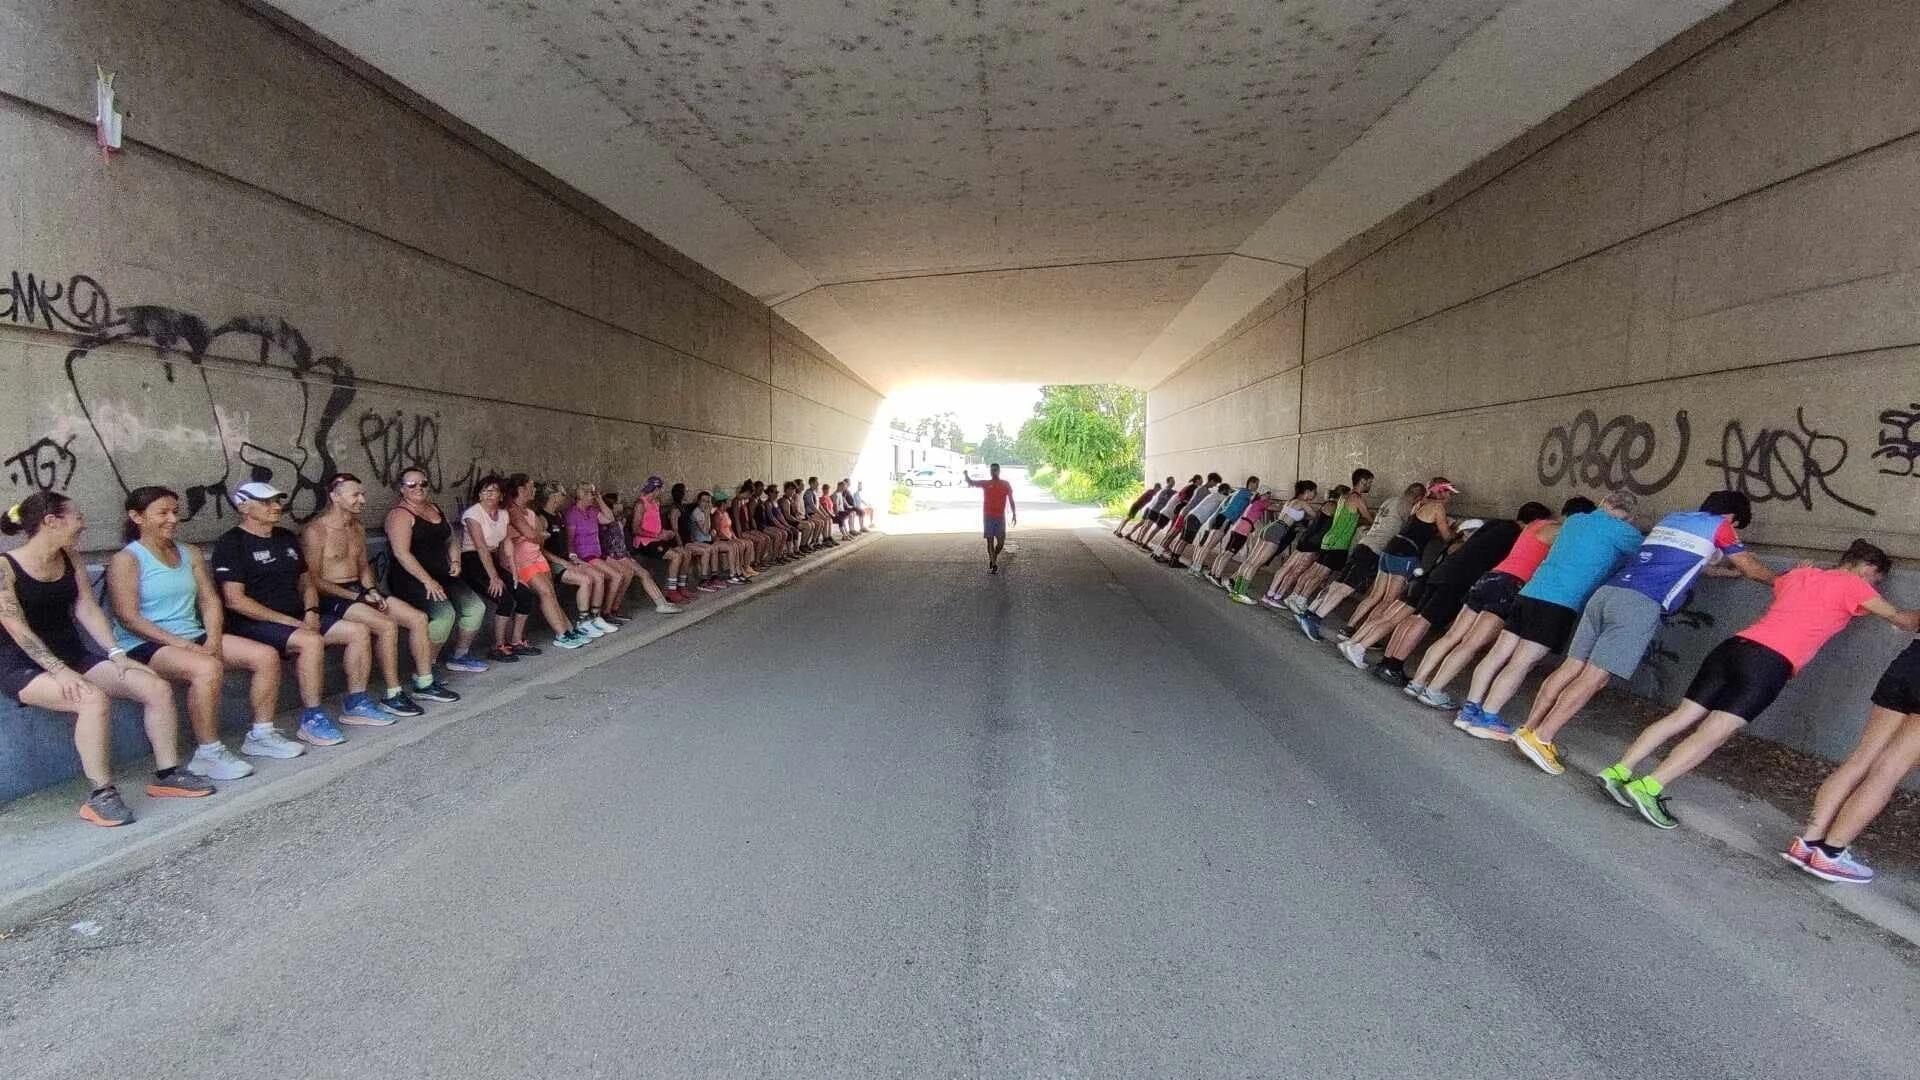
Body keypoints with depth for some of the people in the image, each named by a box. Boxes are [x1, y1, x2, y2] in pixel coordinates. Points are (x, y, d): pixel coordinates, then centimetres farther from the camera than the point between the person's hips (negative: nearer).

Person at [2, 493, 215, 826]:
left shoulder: (69, 559, 8)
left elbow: (87, 609, 4)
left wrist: (116, 654, -8)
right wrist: (60, 671, -27)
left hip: (72, 654, 7)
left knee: (158, 688, -10)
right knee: (93, 699, -34)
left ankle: (167, 775, 1)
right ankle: (101, 795, -25)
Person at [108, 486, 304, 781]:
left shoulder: (190, 555, 15)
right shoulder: (126, 560, -5)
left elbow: (210, 602, 10)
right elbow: (128, 617, -15)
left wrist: (213, 641, -8)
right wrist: (181, 644, -21)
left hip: (194, 637, 7)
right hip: (145, 646, -7)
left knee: (267, 656, -9)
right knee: (208, 668, -36)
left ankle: (261, 734, 1)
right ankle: (209, 753, -24)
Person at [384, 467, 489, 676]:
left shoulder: (435, 509, 18)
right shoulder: (400, 514, -7)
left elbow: (451, 540, 28)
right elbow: (402, 553, -18)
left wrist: (455, 561, 7)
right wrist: (428, 581, -23)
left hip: (441, 576, 8)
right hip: (410, 579, -8)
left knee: (475, 607, -7)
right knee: (444, 613, -29)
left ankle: (460, 656, 13)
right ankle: (425, 671, -15)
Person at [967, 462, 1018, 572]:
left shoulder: (1005, 484, 4)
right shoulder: (985, 483, 3)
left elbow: (1011, 500, 7)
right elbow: (971, 482, -9)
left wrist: (1014, 514, 1)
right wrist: (966, 475, -31)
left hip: (1001, 517, 0)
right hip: (988, 516, 0)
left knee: (1001, 542, 0)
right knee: (990, 541, 0)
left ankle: (994, 558, 26)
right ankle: (993, 563, 9)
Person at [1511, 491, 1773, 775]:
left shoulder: (1671, 519, 31)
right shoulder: (1720, 526, 13)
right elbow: (1752, 569, 24)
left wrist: (1736, 571, 51)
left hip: (1606, 592, 7)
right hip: (1640, 604, -7)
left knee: (1571, 667, 4)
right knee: (1594, 677, -10)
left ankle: (1529, 730, 0)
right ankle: (1540, 739, -17)